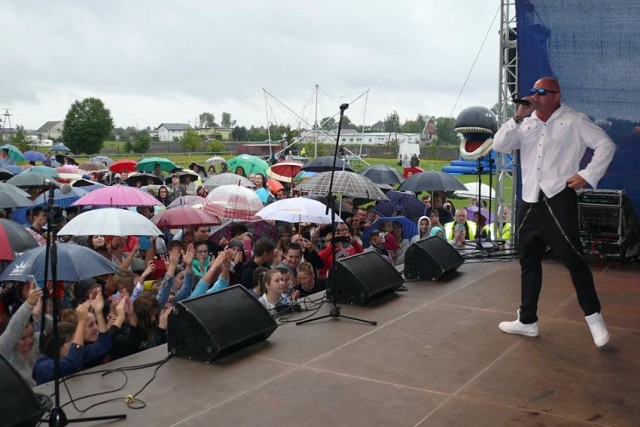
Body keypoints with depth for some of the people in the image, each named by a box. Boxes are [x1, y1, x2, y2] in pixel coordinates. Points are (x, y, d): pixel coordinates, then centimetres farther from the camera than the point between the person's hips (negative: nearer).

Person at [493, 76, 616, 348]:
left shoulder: (574, 121, 1)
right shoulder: (525, 124, 13)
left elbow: (605, 145, -1)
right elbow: (499, 146, 0)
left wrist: (588, 175, -11)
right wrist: (519, 117, -7)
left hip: (559, 199, -5)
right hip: (529, 202, 6)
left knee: (573, 260, -6)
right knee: (528, 261, 11)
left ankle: (593, 317, 10)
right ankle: (527, 320, 22)